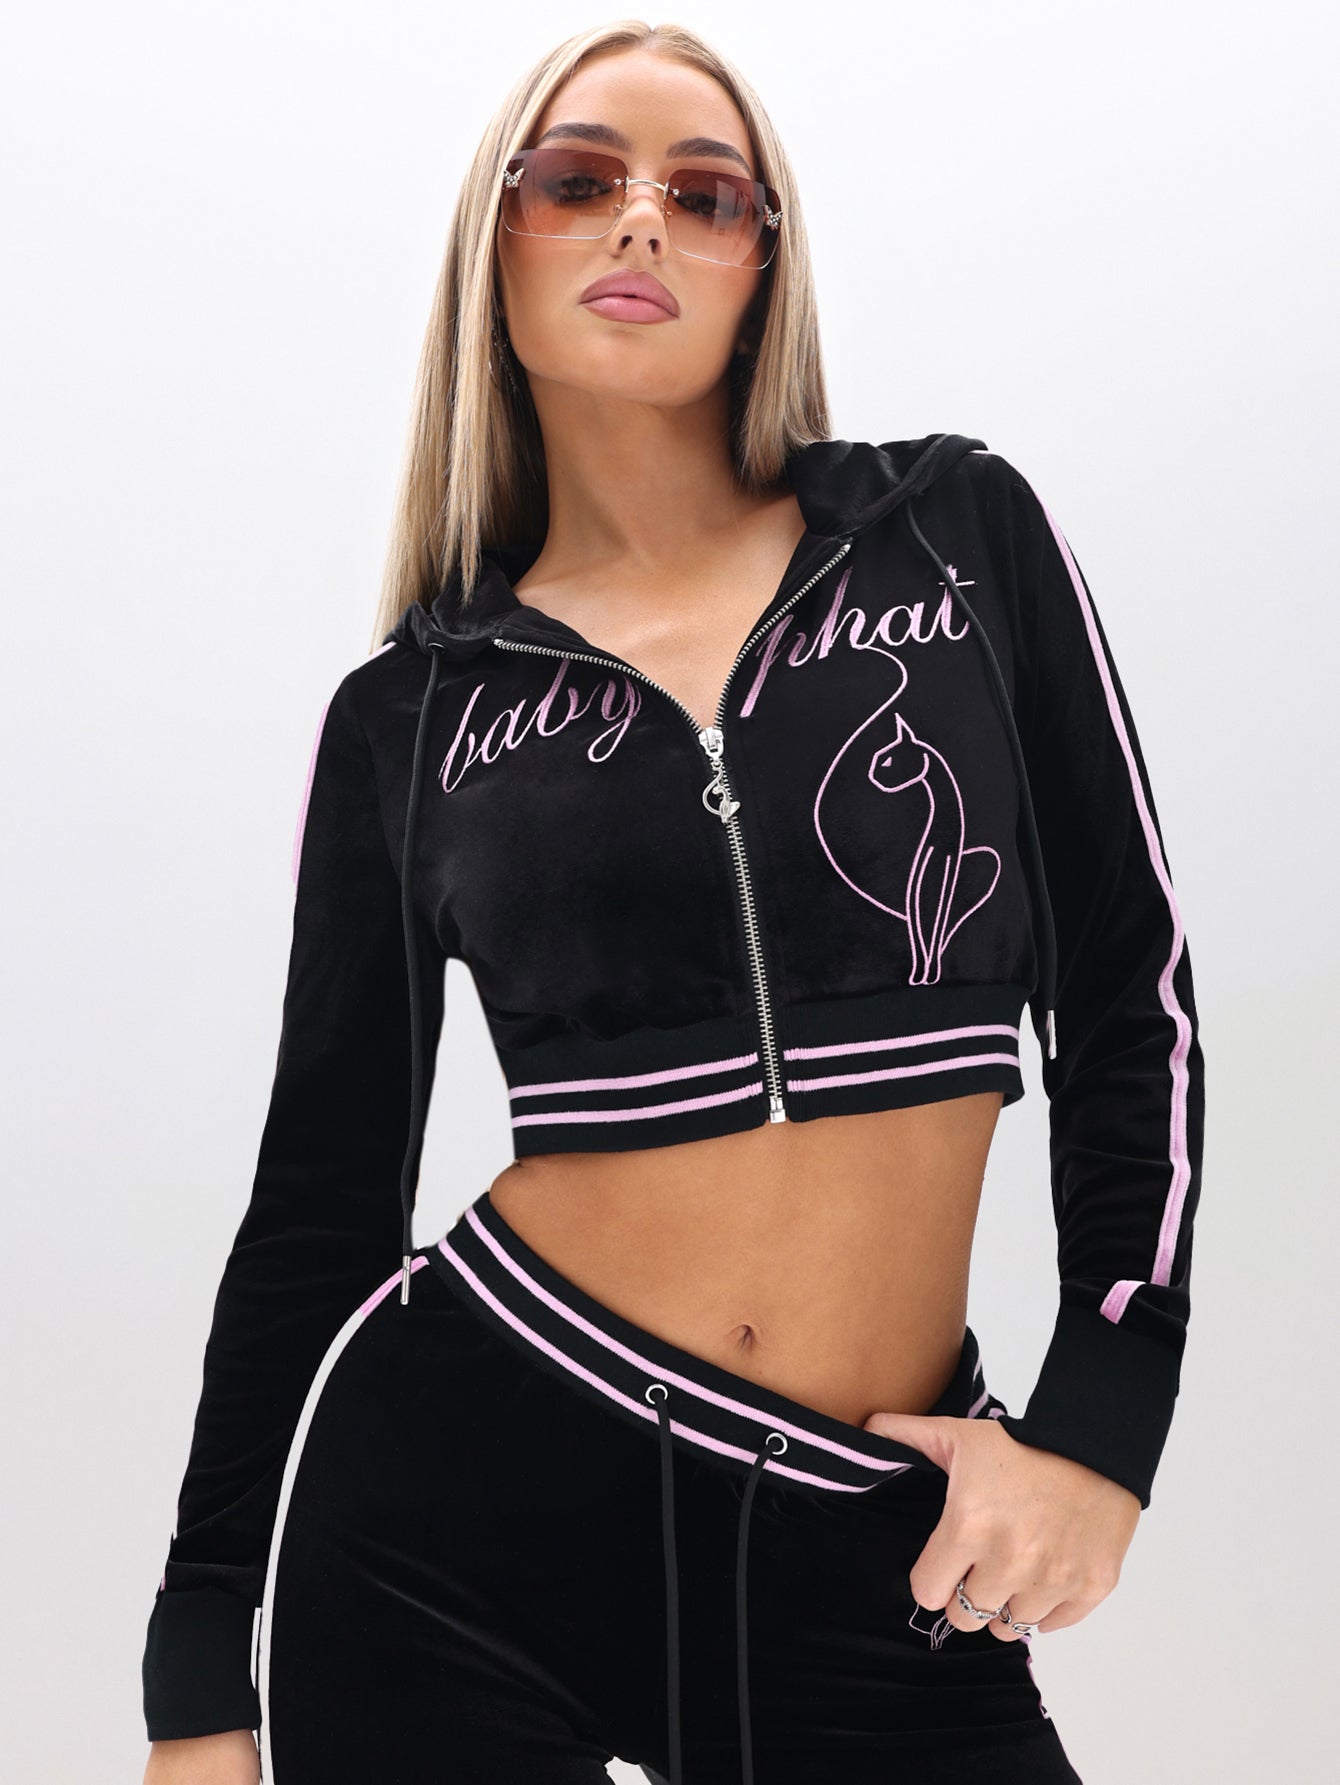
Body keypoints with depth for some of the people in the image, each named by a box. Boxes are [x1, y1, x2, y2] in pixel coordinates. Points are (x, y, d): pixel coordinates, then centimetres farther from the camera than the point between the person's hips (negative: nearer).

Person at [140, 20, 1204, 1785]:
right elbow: (322, 1196, 6)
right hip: (456, 1510, 0)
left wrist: (1102, 1417, -3)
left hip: (876, 1544, 1)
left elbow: (1132, 996, 5)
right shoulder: (410, 712, 3)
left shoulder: (958, 532, 3)